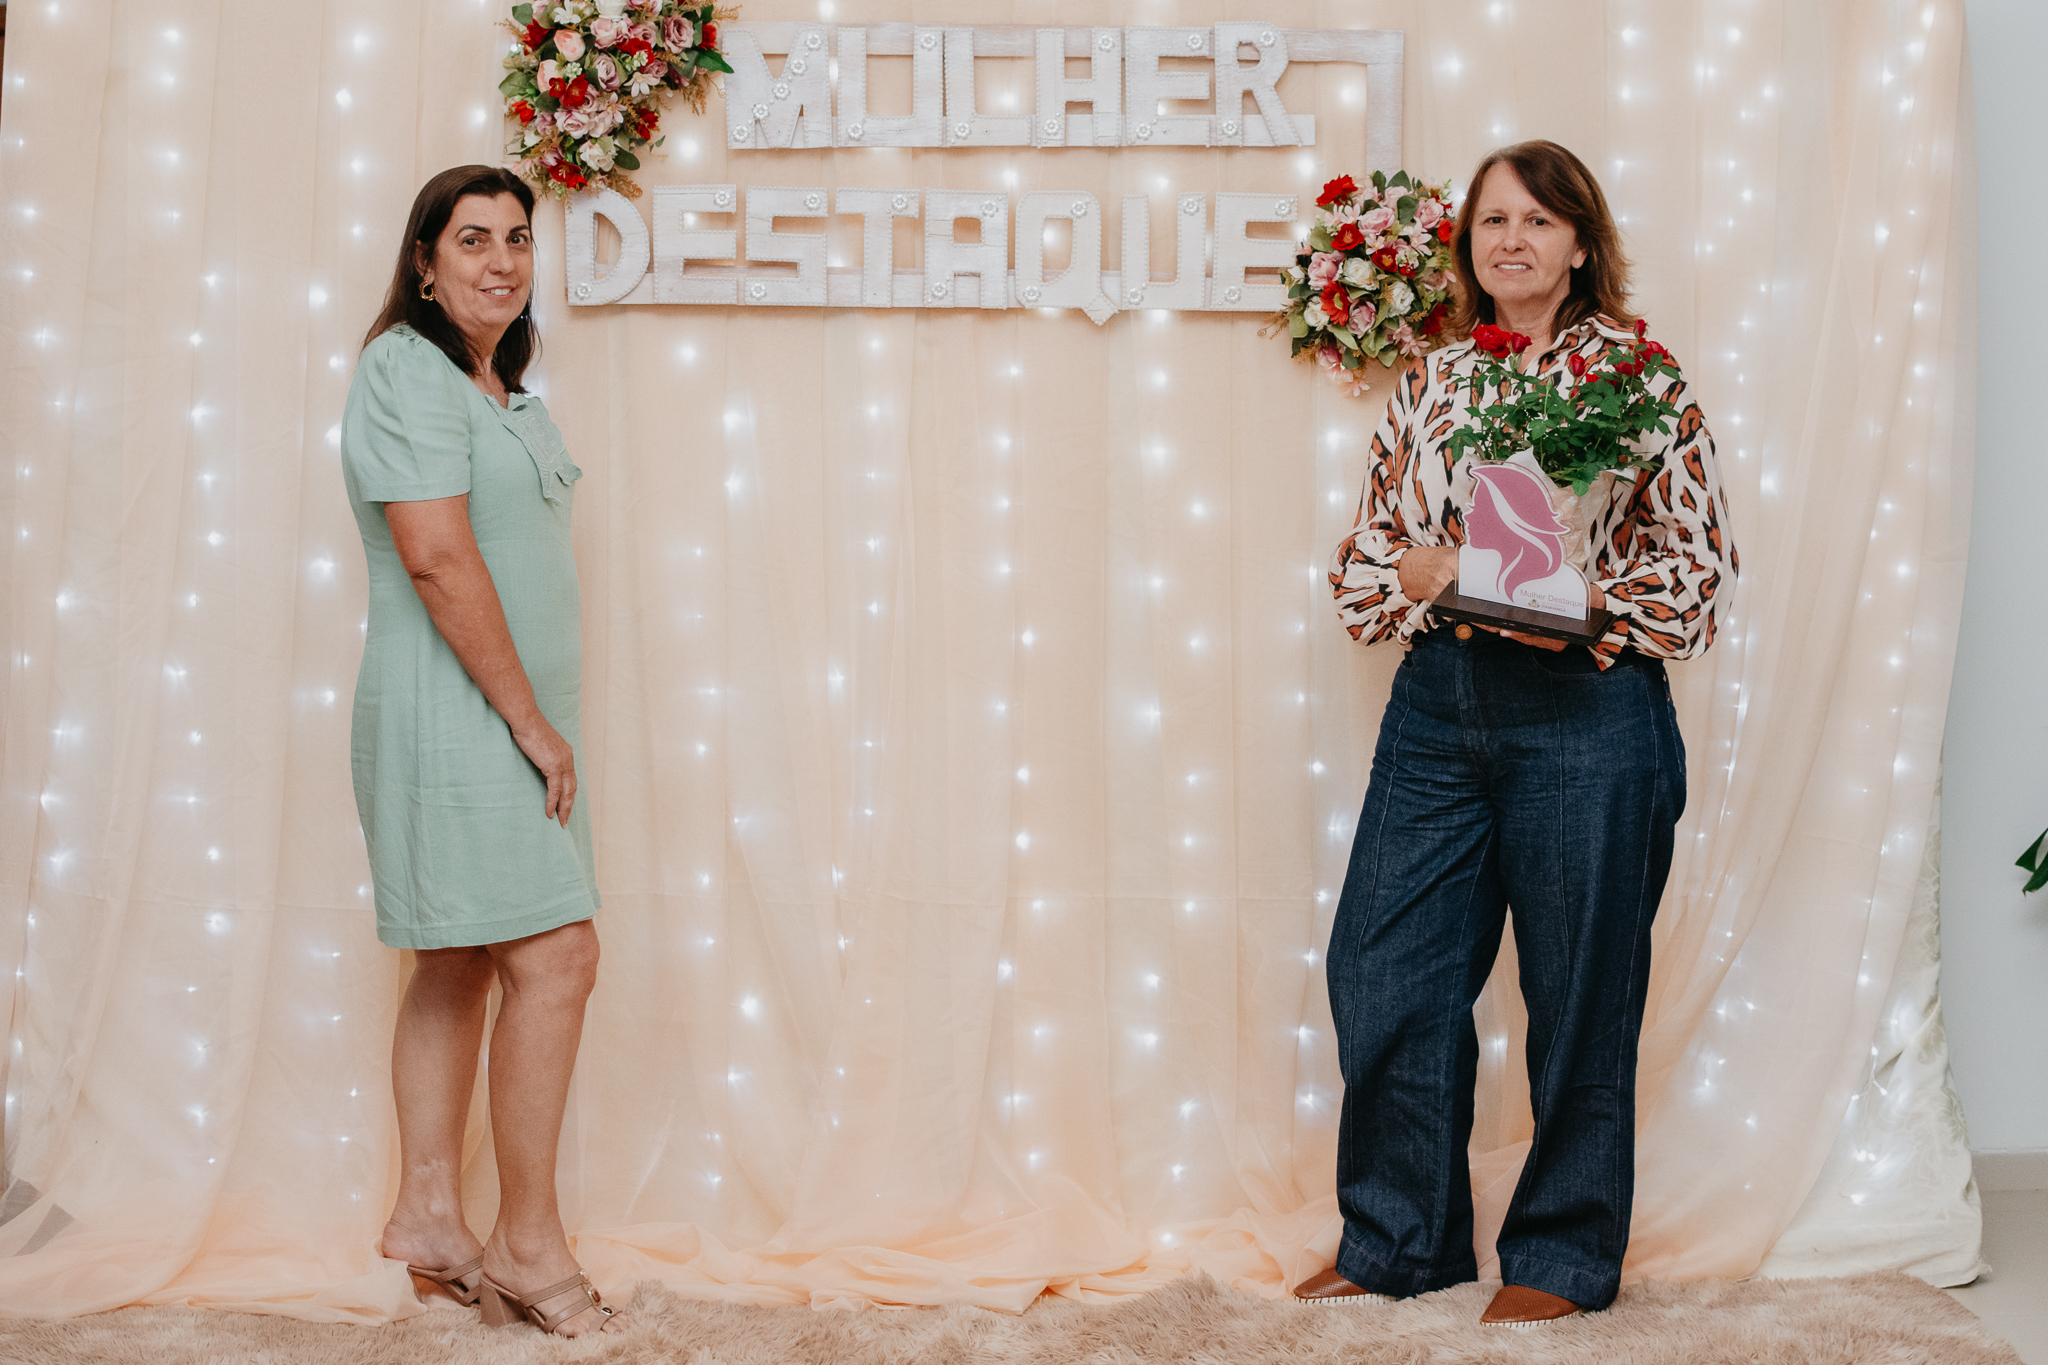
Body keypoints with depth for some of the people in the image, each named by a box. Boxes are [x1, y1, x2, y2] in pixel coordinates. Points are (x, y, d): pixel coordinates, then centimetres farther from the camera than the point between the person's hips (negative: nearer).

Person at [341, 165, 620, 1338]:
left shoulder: (503, 388, 16)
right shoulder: (408, 370, -12)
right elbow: (436, 554, -21)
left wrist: (540, 718, 14)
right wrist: (530, 718, -19)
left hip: (509, 714, 10)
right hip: (454, 711, -10)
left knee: (461, 964, 12)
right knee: (556, 956, -10)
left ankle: (430, 1211, 21)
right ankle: (529, 1239, 0)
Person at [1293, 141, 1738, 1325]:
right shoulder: (1430, 382, 12)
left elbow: (1703, 562, -3)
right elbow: (1364, 551, 12)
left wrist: (1579, 610, -17)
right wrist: (1423, 572, -9)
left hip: (1586, 708, -4)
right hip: (1439, 700, 5)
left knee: (1579, 992, 5)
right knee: (1384, 970, 6)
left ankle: (1563, 1255, 23)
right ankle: (1401, 1238, 24)